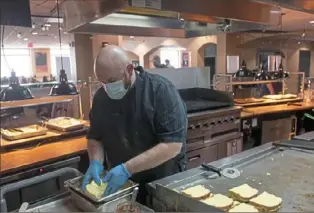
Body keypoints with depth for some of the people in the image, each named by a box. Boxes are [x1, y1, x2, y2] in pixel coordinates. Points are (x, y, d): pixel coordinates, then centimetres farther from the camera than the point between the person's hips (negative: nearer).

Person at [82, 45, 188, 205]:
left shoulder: (160, 90, -21)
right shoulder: (101, 97, -4)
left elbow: (173, 144, -26)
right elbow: (95, 137, 7)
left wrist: (127, 169, -28)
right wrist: (96, 162, -13)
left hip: (163, 183, -4)